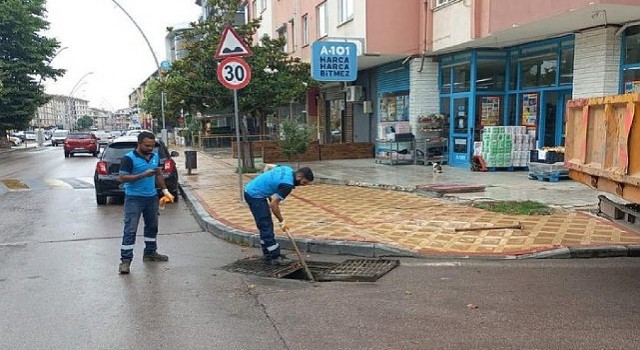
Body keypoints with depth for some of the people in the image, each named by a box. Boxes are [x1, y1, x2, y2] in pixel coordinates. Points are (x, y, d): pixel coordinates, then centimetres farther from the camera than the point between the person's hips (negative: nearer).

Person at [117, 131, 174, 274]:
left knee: (152, 226, 17)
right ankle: (125, 260, -3)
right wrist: (143, 175, -24)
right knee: (130, 229, -7)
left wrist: (165, 190, 13)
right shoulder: (129, 158, -13)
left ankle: (150, 253, 33)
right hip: (134, 198, -7)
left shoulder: (155, 156, 9)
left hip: (152, 197, 7)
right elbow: (122, 178, -18)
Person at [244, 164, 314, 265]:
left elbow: (267, 166, 19)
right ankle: (275, 257, -1)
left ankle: (268, 253, 23)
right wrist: (282, 221, -9)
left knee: (265, 226, 15)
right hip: (255, 196, -10)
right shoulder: (288, 184, -22)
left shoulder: (288, 169, 4)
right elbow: (273, 204, -20)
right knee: (266, 226, -6)